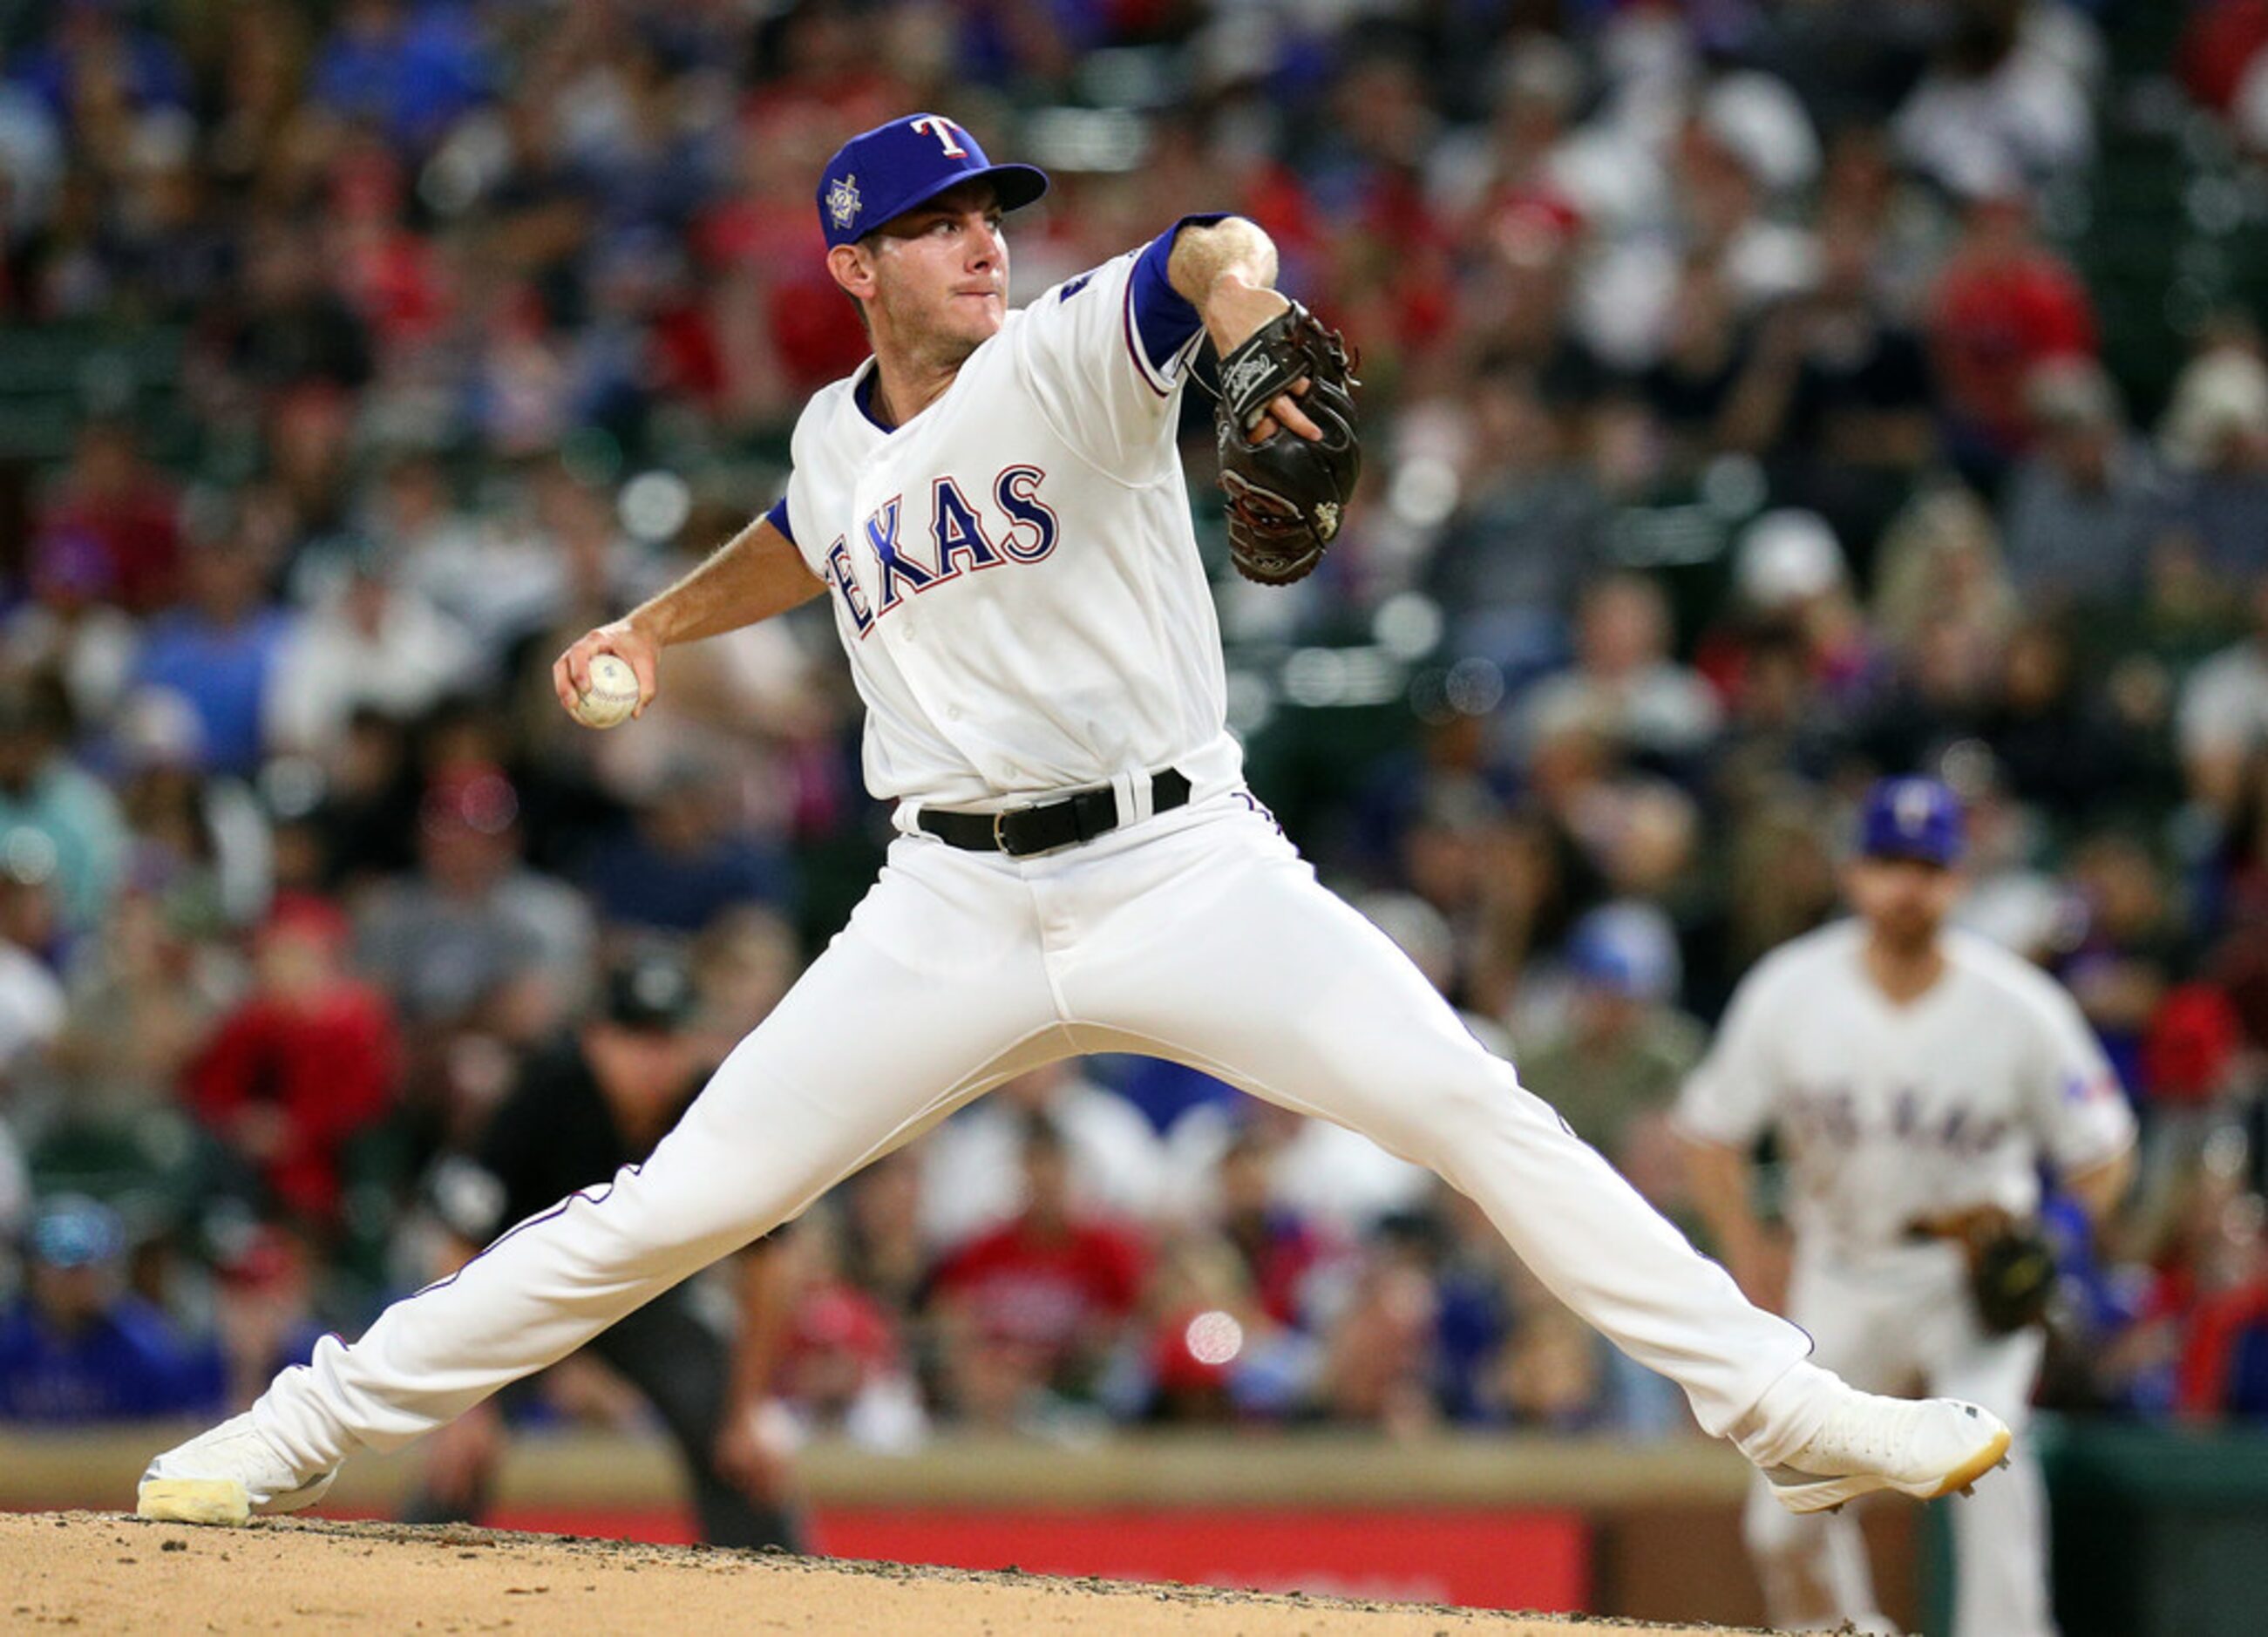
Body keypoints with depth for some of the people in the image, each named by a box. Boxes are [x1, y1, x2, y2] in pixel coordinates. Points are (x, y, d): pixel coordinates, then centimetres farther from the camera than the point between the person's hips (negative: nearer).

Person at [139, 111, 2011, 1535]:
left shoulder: (1075, 348, -6)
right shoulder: (835, 443, 8)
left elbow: (1212, 258, -31)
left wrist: (1244, 309, -52)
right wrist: (661, 624, 27)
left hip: (1185, 869, -3)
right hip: (956, 907, 3)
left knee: (1475, 1111, -18)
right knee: (679, 1203, -2)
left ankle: (1777, 1406, -12)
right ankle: (312, 1426, 9)